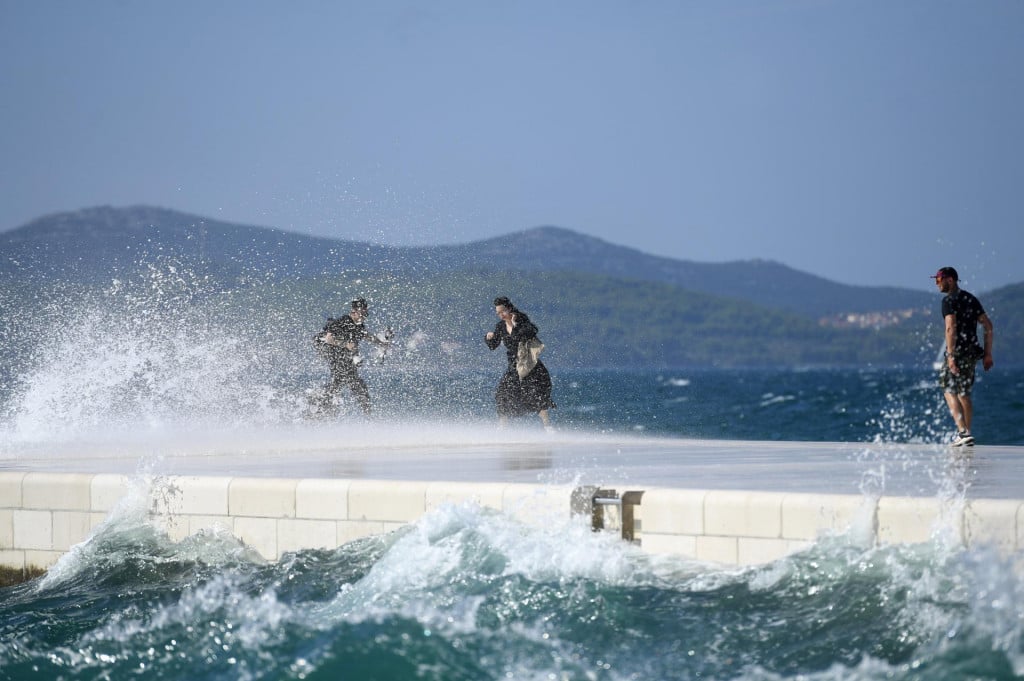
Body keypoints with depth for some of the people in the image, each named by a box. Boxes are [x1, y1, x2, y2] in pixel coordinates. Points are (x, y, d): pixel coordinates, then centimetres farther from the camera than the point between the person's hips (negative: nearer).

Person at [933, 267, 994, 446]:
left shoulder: (949, 300, -8)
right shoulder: (971, 299, 17)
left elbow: (951, 327, -20)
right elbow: (988, 326, 15)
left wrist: (950, 356, -23)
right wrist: (987, 353, 15)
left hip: (957, 350, -8)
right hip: (972, 351, 8)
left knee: (949, 391, -4)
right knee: (964, 394, 17)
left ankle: (963, 432, -17)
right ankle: (965, 434, 20)